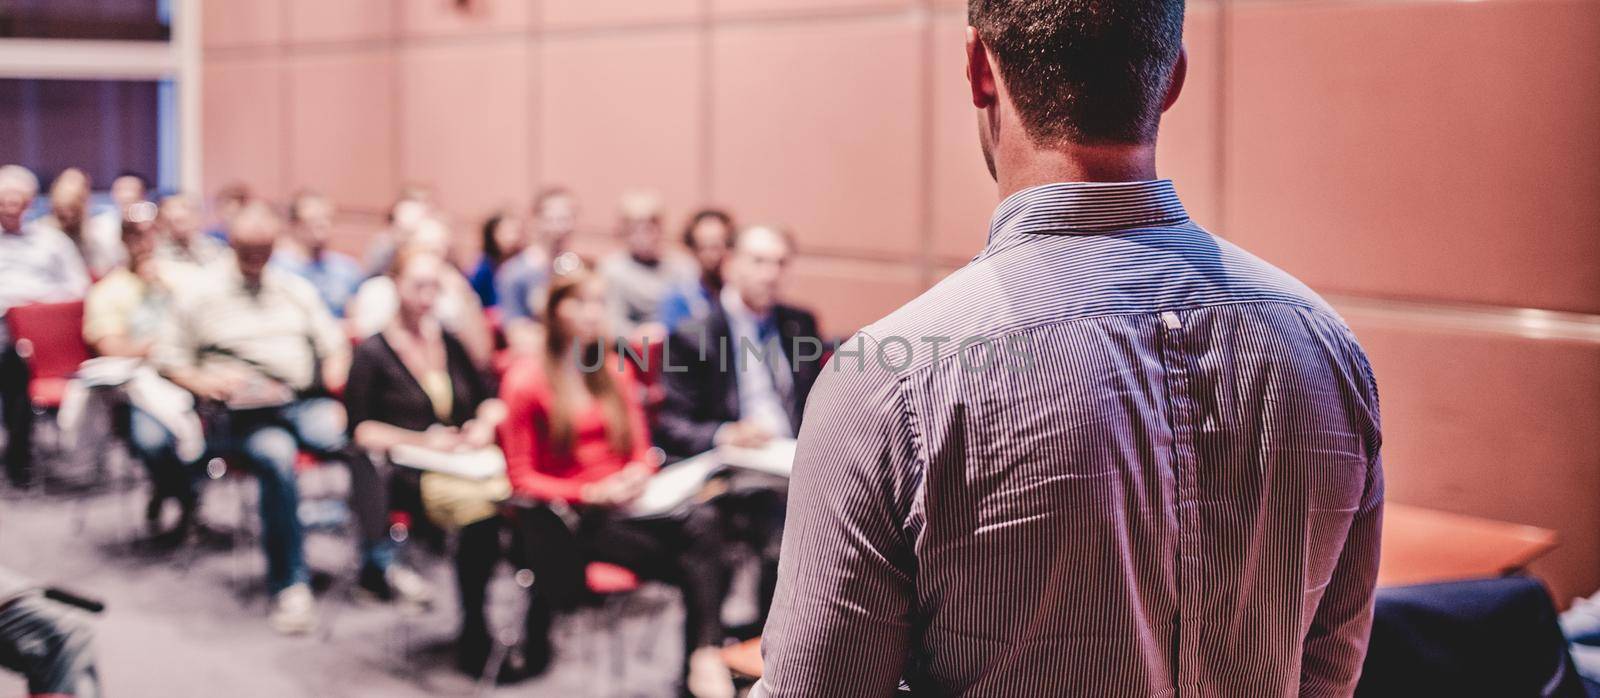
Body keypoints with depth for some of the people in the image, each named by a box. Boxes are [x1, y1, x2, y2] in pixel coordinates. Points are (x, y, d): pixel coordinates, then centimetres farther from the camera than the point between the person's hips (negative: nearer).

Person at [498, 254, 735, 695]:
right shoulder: (525, 380, 1)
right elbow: (521, 478, -1)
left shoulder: (615, 370, 18)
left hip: (620, 506, 5)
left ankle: (706, 657, -35)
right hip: (566, 519, -4)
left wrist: (637, 474, -6)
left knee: (702, 522, -30)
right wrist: (590, 494, -14)